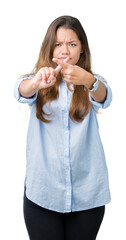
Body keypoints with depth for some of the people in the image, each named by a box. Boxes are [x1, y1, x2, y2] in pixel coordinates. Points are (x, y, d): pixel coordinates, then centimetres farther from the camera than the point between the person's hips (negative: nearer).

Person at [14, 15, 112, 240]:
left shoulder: (93, 83, 3)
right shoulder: (39, 85, 4)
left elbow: (104, 98, -19)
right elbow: (21, 92, -18)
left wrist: (89, 81, -41)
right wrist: (36, 82, -41)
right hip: (41, 191, 0)